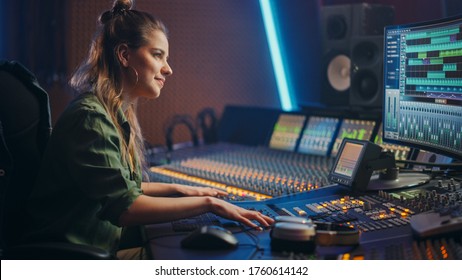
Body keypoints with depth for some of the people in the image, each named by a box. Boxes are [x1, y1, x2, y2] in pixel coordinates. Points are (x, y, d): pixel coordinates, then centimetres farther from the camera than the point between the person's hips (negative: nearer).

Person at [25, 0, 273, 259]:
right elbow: (124, 208, -24)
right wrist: (207, 203, -22)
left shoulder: (119, 115, 11)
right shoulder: (90, 117, -18)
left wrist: (177, 189, 15)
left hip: (102, 251, 9)